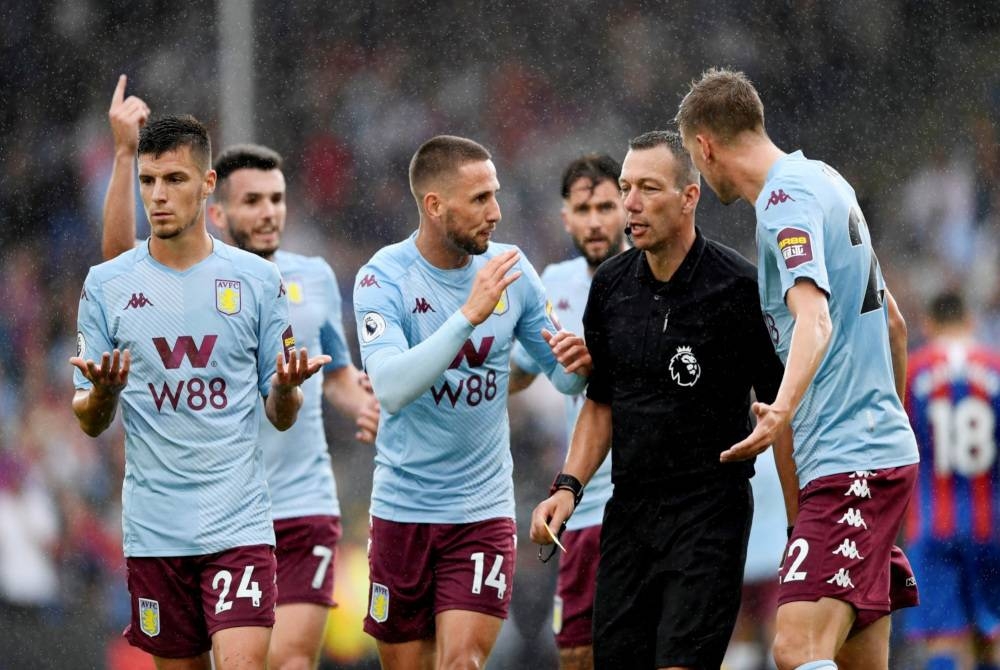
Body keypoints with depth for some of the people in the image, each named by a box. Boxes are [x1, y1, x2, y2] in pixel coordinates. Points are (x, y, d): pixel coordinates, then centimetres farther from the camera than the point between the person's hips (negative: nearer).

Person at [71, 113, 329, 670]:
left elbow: (281, 416, 7)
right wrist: (103, 392, -15)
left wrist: (286, 388, -16)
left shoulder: (257, 280, 3)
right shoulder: (107, 285, 4)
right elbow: (90, 423, 7)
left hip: (240, 524, -1)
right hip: (154, 530, 1)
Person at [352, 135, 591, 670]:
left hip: (483, 510, 1)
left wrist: (577, 365, -15)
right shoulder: (383, 278, -10)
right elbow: (391, 388, -25)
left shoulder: (510, 270, -1)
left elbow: (560, 375, 9)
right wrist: (469, 314, -32)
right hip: (402, 509, -1)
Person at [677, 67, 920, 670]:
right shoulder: (824, 181, 17)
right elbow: (893, 321, 27)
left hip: (849, 462, -10)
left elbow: (814, 319, -28)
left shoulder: (787, 198, -12)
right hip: (882, 449, 10)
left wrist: (783, 410, -43)